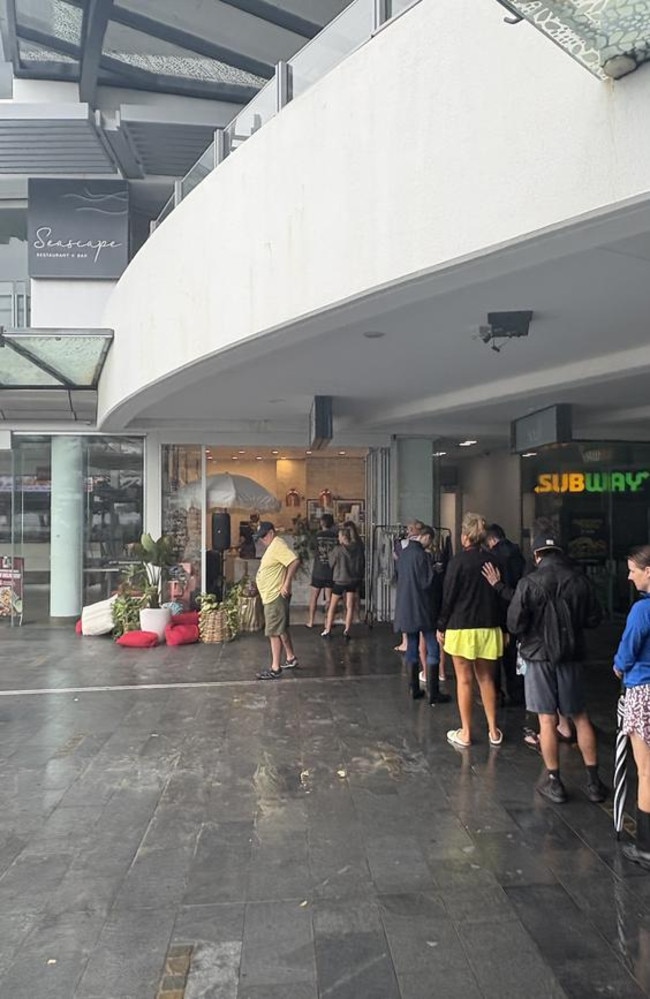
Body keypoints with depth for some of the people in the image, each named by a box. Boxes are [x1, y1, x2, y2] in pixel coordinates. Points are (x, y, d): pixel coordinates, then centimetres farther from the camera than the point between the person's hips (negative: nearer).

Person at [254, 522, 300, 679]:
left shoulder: (278, 545, -18)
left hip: (276, 597, -11)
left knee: (274, 632, -7)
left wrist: (287, 584, -28)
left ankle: (275, 669, -4)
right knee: (282, 629, 20)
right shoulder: (272, 546, 15)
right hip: (271, 596, 11)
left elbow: (295, 562, -30)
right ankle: (291, 658, 32)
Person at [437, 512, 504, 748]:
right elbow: (501, 595, 6)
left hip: (462, 628, -4)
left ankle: (465, 733, 12)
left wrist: (441, 626, 0)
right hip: (489, 628, 4)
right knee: (487, 679, 15)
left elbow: (448, 596, -10)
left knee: (464, 680, 5)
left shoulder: (459, 560, -12)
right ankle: (493, 730, 21)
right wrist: (502, 625, 15)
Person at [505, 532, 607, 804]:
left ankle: (554, 782, 13)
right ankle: (594, 781, 20)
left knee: (547, 719, 5)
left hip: (539, 655, -3)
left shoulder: (529, 582, -14)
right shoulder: (580, 579, -5)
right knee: (580, 717, 15)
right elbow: (594, 618, 1)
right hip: (571, 655, 3)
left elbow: (514, 624, -14)